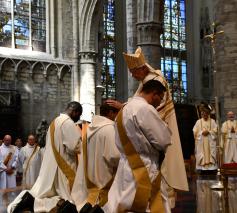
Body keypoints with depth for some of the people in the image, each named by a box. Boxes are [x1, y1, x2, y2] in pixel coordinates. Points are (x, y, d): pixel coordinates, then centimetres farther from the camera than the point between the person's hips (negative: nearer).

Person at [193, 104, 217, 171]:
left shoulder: (212, 121, 9)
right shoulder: (198, 122, 9)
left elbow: (215, 130, 1)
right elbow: (195, 131, 3)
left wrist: (208, 132, -13)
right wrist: (202, 132, -11)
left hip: (210, 142, 0)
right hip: (201, 142, 0)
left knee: (211, 154, -5)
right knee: (201, 154, -6)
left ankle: (211, 167, -6)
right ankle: (202, 167, -7)